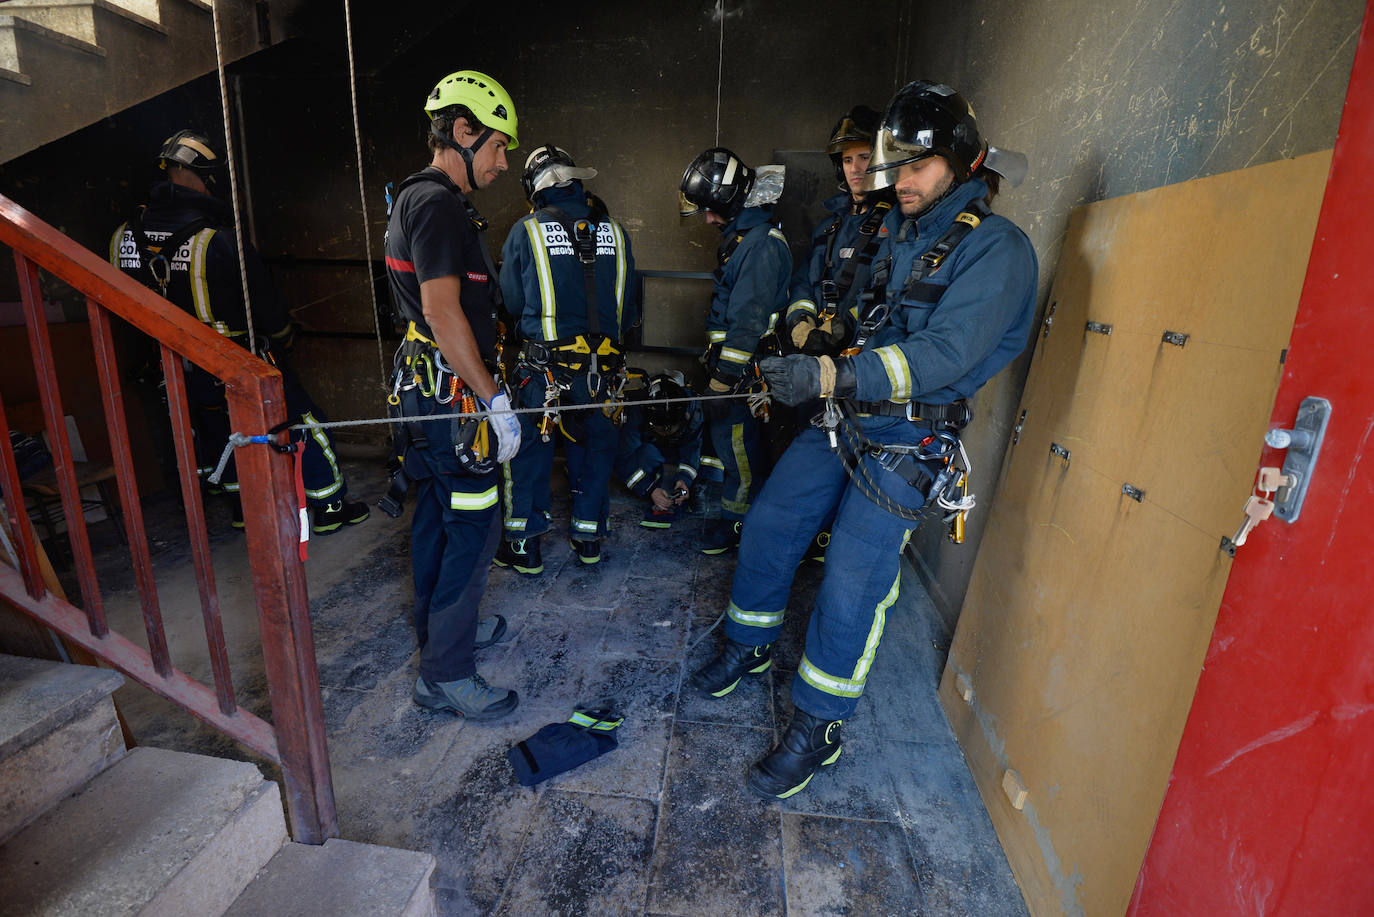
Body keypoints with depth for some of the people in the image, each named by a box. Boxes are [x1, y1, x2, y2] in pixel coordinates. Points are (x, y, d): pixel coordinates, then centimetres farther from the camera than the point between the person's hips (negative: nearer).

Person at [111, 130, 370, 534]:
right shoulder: (218, 239, -21)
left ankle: (244, 507, 38)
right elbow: (264, 299, -14)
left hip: (187, 373, 7)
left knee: (221, 433, 24)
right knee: (304, 423, 4)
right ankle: (329, 508, 9)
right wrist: (283, 339, 5)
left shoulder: (125, 237, 0)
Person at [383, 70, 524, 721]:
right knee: (475, 528, -4)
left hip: (427, 392, 11)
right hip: (455, 397, -11)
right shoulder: (438, 204, -15)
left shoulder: (415, 199, 19)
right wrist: (495, 400, -20)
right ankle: (445, 676, 8)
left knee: (437, 516, 19)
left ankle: (440, 627, 37)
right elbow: (444, 312, -23)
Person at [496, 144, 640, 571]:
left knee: (529, 451, 12)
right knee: (593, 447, 18)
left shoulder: (526, 232, -5)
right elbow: (630, 304, 9)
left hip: (545, 369, -3)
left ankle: (525, 545, 20)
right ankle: (587, 536, 29)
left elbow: (512, 302, 3)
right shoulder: (615, 232, 3)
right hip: (604, 368, 3)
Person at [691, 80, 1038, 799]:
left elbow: (944, 354, -24)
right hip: (843, 419, 8)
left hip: (905, 443, -7)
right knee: (768, 525, 11)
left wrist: (828, 376, -32)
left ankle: (816, 728, 15)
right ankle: (750, 644, 35)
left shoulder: (996, 248, -11)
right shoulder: (901, 231, 13)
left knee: (851, 586, -6)